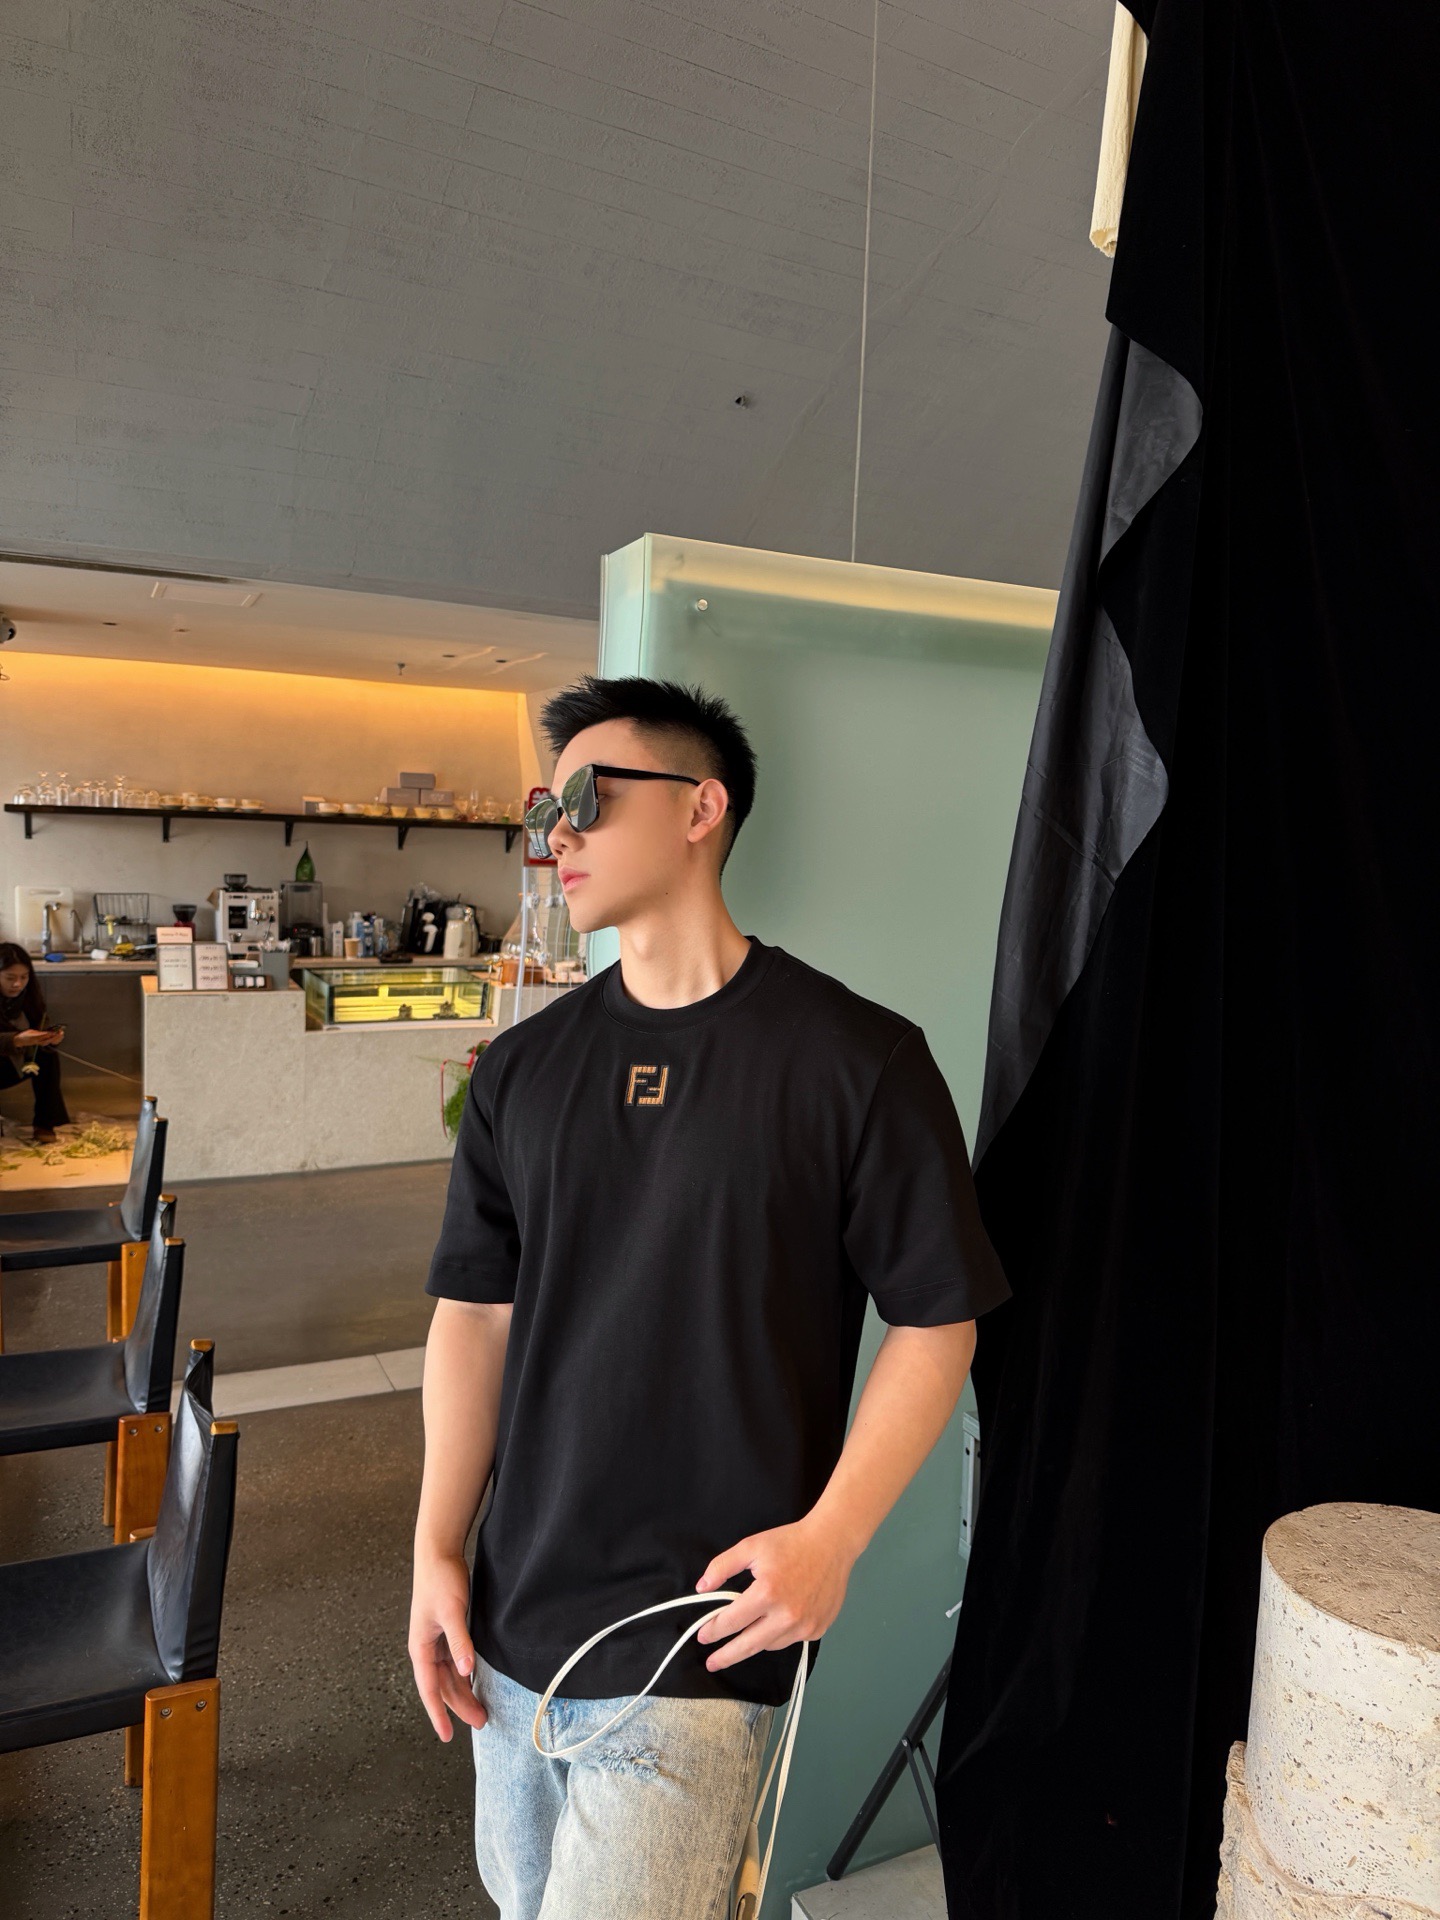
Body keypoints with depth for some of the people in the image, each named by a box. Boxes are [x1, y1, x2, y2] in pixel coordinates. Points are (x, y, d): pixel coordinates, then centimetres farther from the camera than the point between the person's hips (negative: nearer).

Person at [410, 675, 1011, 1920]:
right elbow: (475, 1313, 6)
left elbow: (938, 1320, -8)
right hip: (513, 1624, 6)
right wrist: (437, 1551, 2)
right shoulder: (524, 1069, 3)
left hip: (697, 1638, -5)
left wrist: (830, 1535, -16)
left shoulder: (855, 1059, -12)